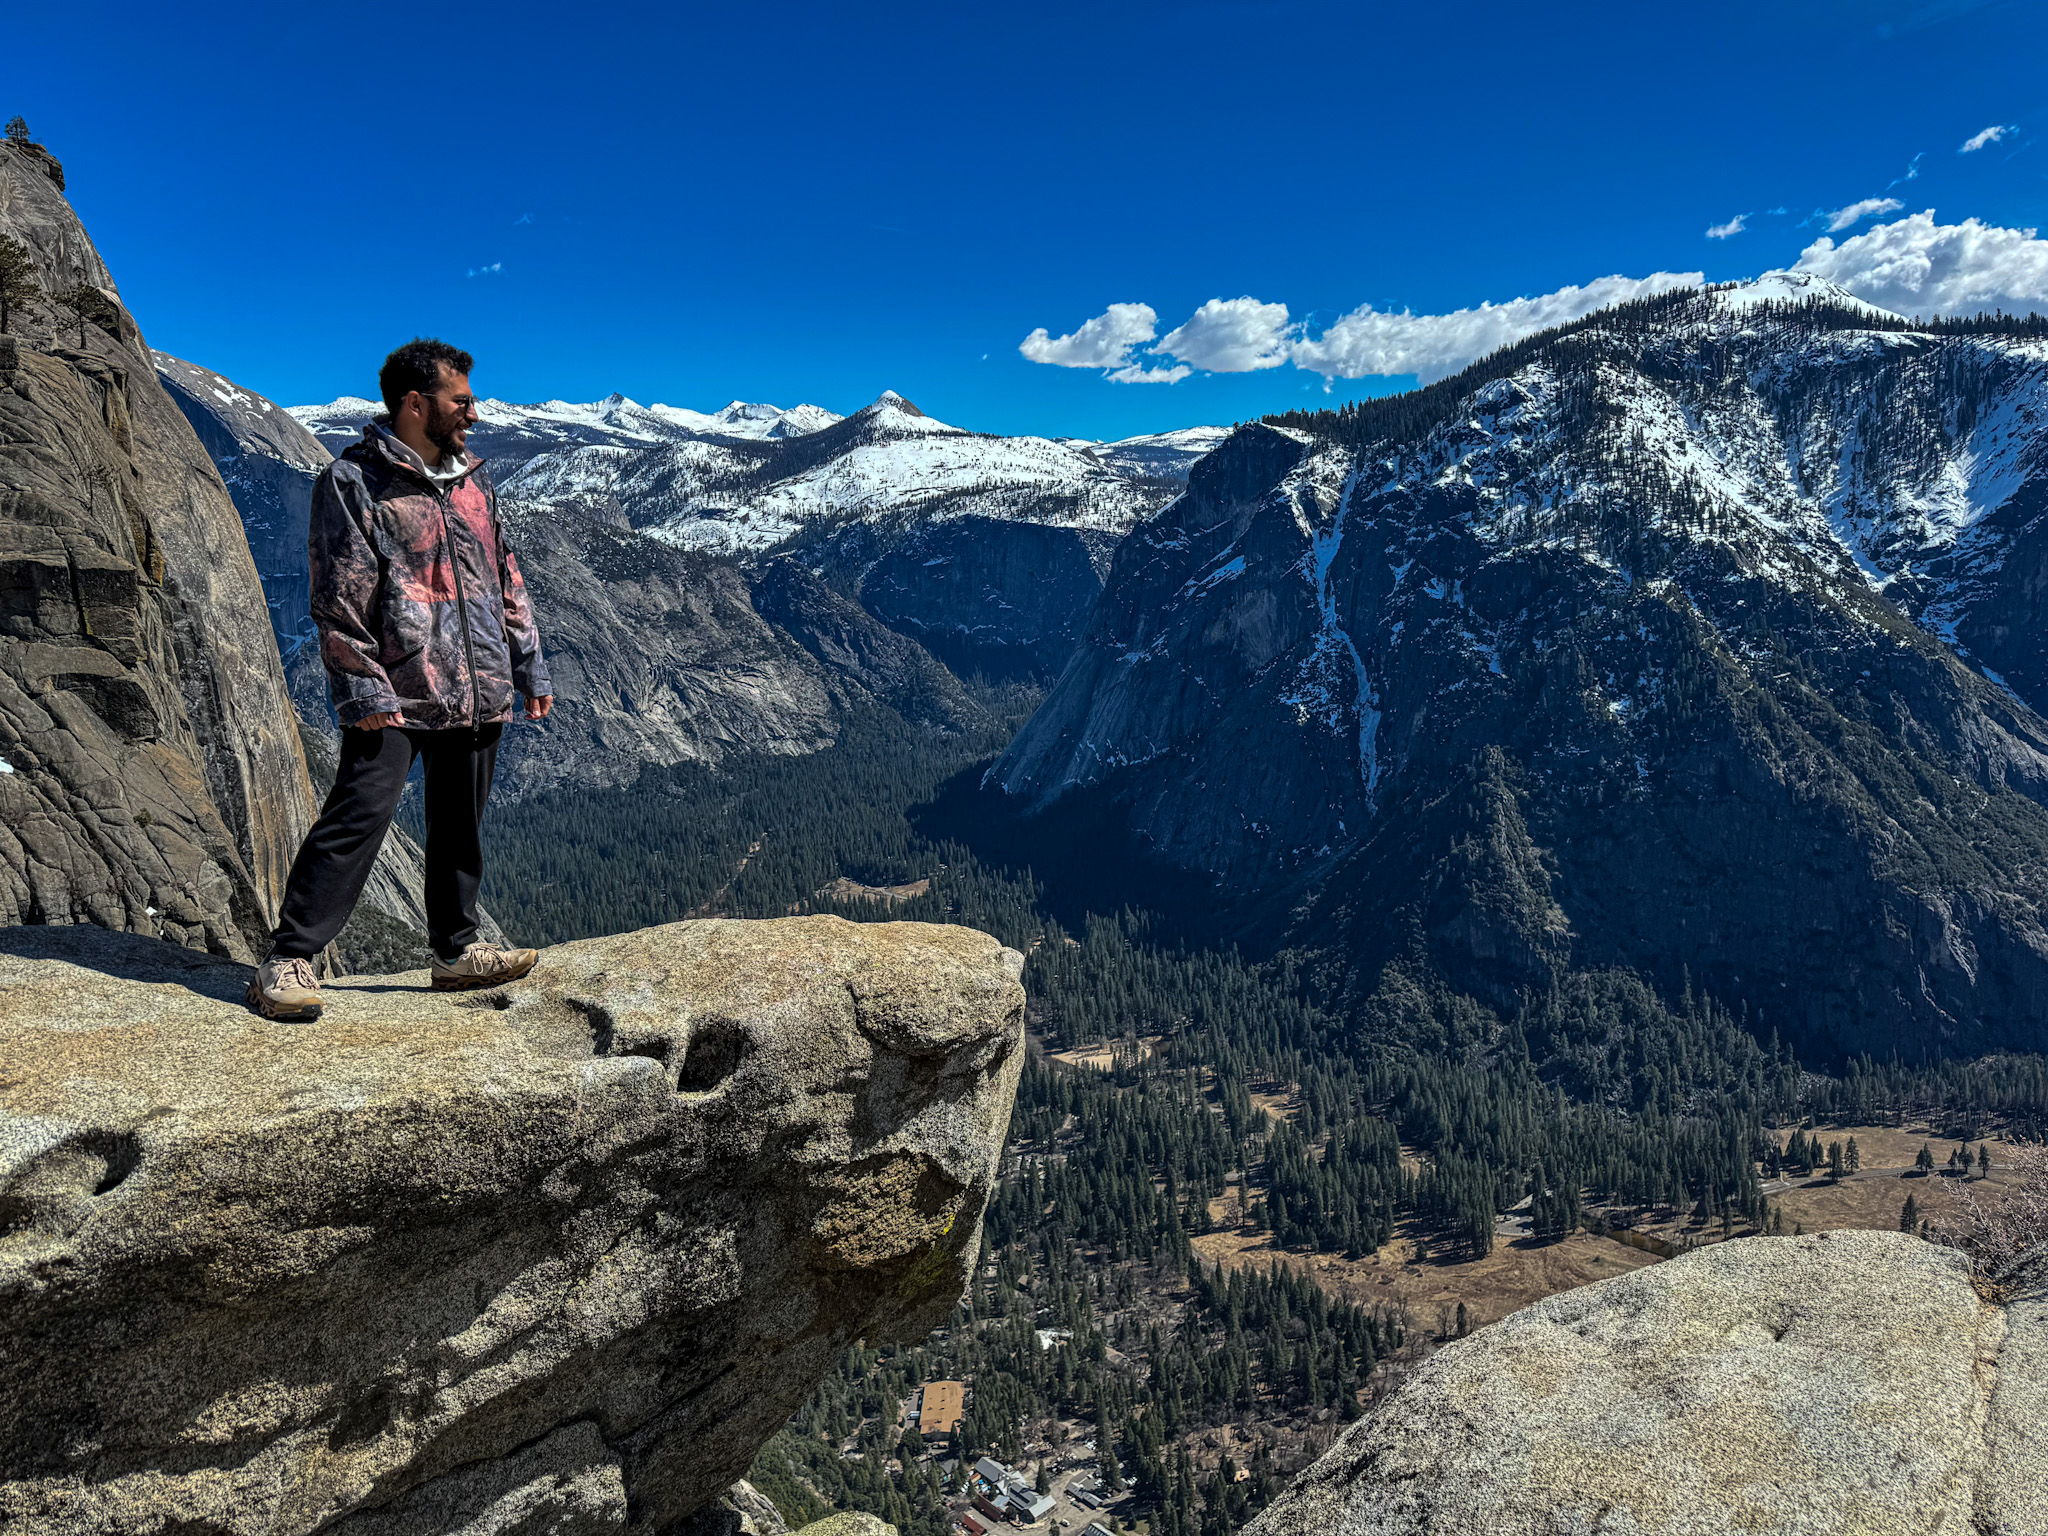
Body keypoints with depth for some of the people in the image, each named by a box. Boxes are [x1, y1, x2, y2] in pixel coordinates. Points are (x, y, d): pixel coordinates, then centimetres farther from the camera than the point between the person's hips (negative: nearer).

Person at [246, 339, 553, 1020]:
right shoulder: (353, 480, -3)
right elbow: (340, 597, -8)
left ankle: (456, 951, 23)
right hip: (394, 696, -6)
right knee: (358, 815, -11)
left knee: (459, 825, 12)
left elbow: (507, 581, 21)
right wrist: (363, 688, -15)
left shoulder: (473, 483, 17)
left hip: (478, 695, 6)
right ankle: (288, 962, -4)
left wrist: (530, 668, 15)